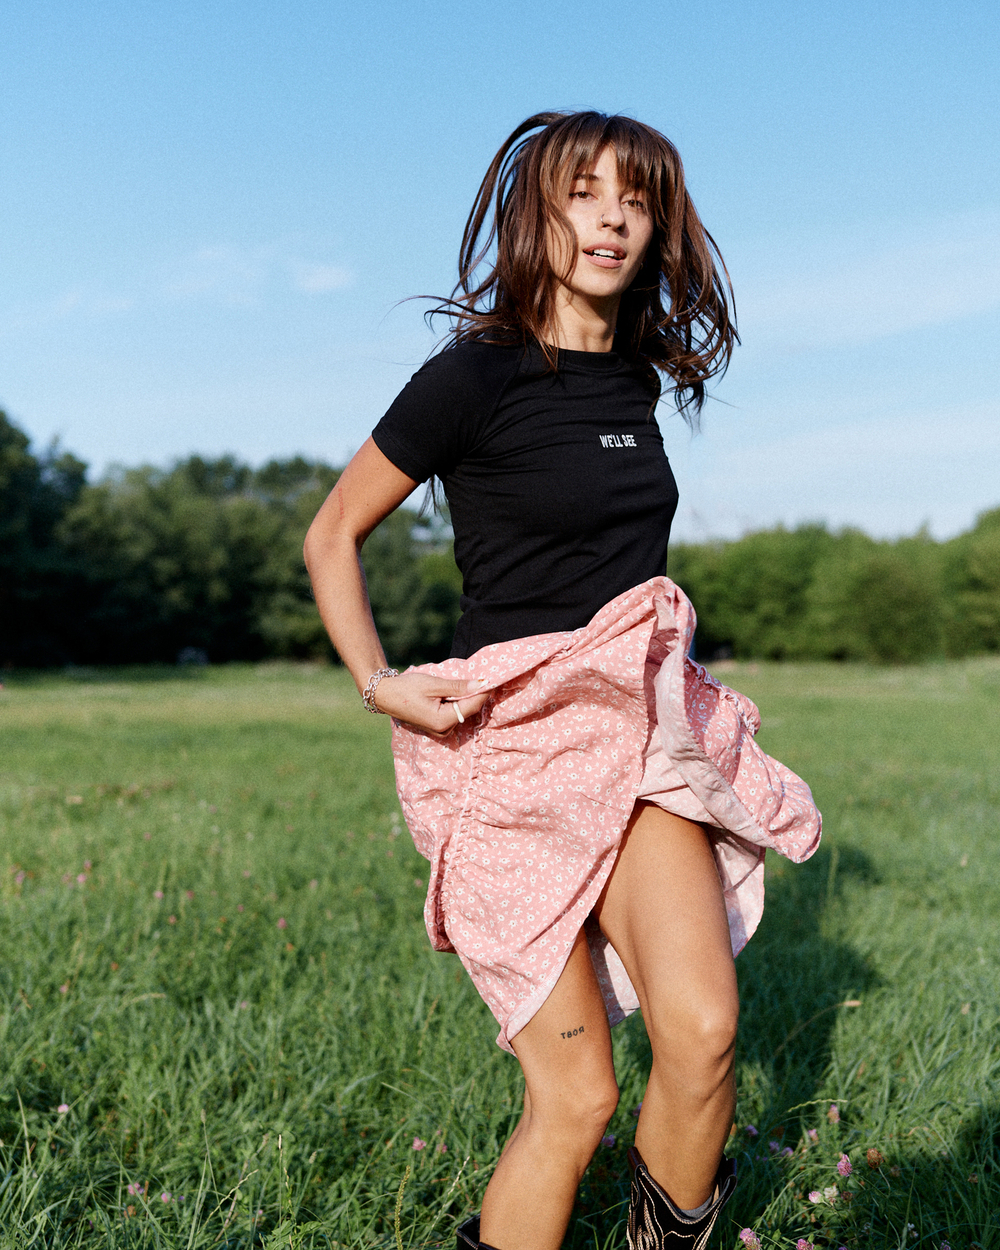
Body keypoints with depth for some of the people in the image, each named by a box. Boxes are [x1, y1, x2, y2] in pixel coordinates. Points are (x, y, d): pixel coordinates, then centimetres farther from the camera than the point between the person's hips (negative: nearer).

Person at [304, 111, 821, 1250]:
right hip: (511, 743, -5)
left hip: (634, 730, 5)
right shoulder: (476, 374, -8)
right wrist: (376, 682, -11)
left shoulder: (636, 375, 11)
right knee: (575, 1095, -3)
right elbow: (331, 536, 1)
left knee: (701, 1029, -17)